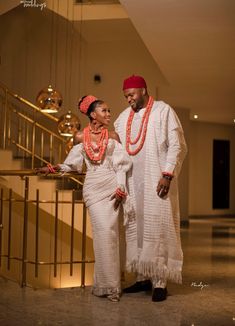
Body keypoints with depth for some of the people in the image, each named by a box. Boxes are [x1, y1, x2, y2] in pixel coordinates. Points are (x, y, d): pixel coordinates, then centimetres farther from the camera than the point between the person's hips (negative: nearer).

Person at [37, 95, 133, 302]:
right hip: (93, 187, -1)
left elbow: (121, 165, 6)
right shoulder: (80, 137, 9)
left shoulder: (112, 136, 10)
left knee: (110, 230, -7)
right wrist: (54, 168, -2)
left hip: (112, 185, 1)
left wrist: (120, 189, -4)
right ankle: (108, 284, -2)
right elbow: (73, 164, 14)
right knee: (103, 230, -11)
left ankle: (109, 283, 4)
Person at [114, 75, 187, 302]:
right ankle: (143, 277, 13)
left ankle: (160, 282, -4)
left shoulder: (163, 111, 0)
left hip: (157, 182, -5)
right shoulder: (124, 117, 15)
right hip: (133, 184, 6)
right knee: (135, 229, 5)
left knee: (157, 229, -7)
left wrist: (167, 174, -14)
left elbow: (177, 146, -5)